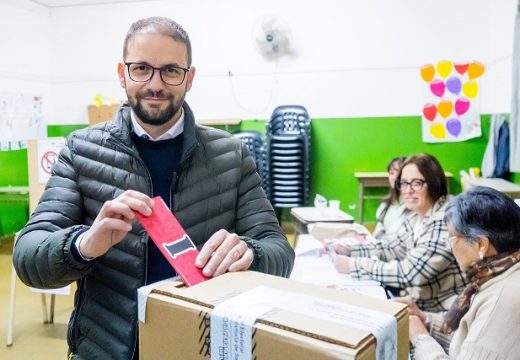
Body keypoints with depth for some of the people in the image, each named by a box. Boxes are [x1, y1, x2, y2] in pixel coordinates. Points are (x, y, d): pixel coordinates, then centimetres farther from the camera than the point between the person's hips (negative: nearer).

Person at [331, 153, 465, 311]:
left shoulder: (446, 221, -25)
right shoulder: (416, 216, 3)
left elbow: (410, 272, -28)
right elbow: (392, 248, 11)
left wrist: (352, 265, -23)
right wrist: (348, 250, -3)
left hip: (442, 314, -7)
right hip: (419, 304, 7)